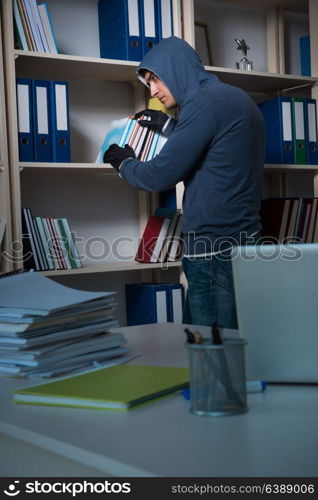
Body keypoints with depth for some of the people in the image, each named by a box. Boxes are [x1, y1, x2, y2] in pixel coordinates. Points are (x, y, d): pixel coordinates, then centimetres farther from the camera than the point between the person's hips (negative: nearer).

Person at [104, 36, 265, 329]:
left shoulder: (203, 101, -12)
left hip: (215, 249, -10)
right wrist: (167, 125, 33)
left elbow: (160, 176, -13)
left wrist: (123, 162, 6)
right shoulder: (237, 98, 17)